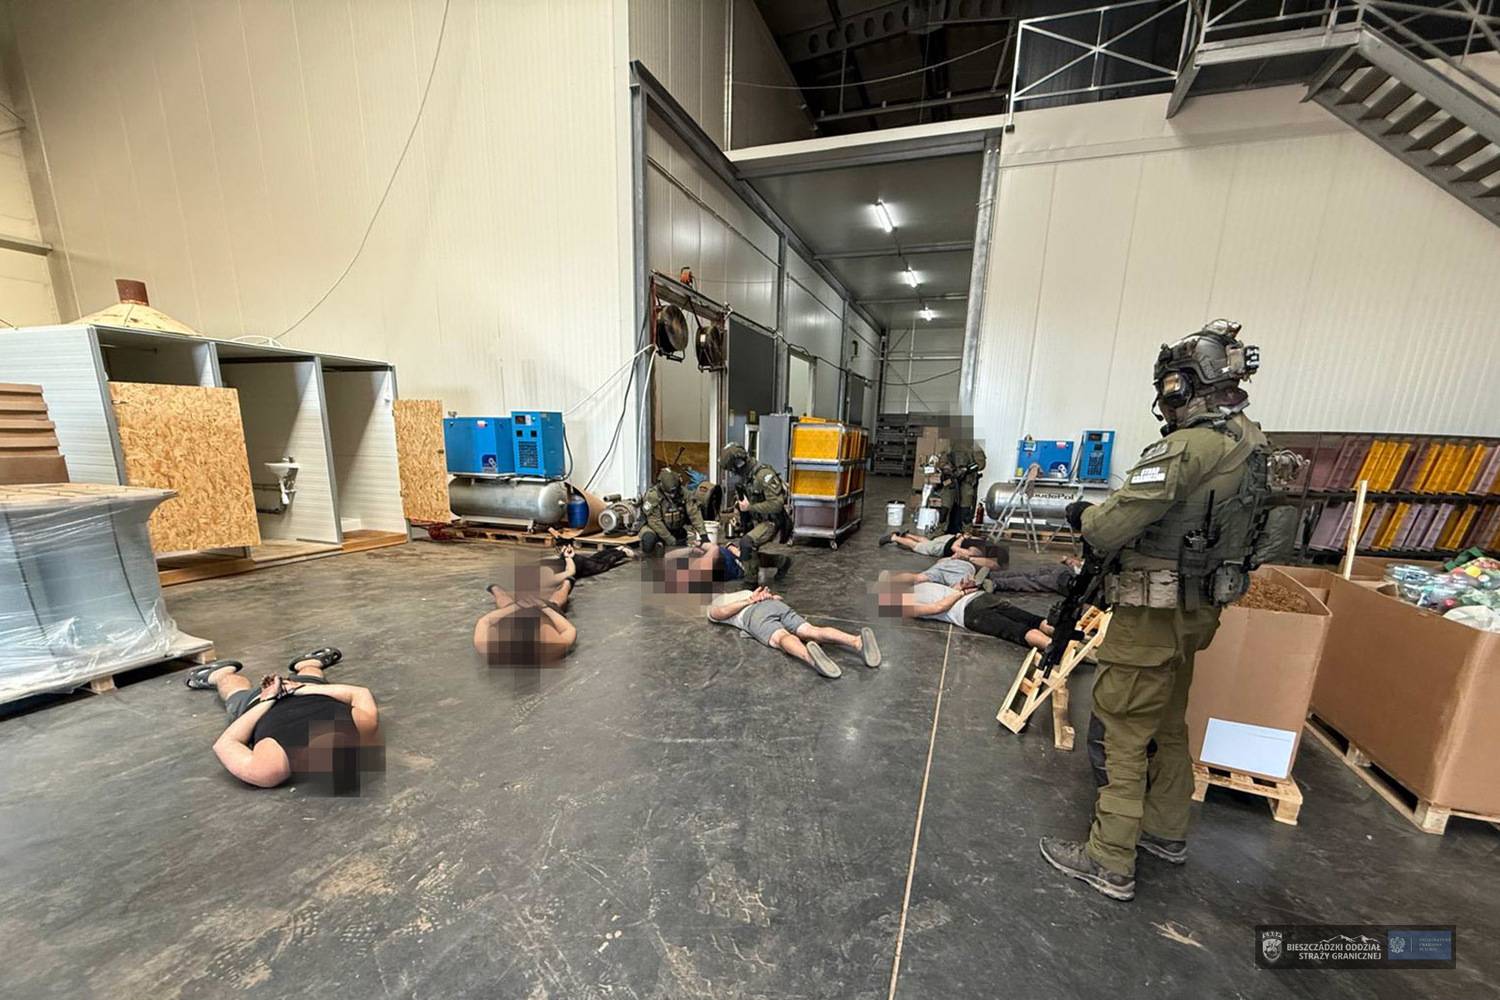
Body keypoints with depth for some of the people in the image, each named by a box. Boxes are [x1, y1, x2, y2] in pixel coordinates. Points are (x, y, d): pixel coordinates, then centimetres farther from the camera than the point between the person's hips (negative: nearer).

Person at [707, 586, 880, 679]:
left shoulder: (712, 608, 29)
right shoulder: (742, 592, 46)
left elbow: (722, 612, 2)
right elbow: (777, 597, 36)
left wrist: (750, 601, 5)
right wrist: (768, 596, 16)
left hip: (755, 614, -5)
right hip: (776, 605, 5)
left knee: (781, 638, -32)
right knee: (812, 631, -17)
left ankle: (808, 656, -67)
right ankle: (857, 641, -43)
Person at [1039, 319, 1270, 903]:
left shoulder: (1191, 448, -23)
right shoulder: (1246, 443, 8)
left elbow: (1111, 527, -25)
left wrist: (1084, 516, -3)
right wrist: (1107, 518, 7)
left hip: (1153, 616, -9)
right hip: (1195, 611, 9)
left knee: (1118, 733, 2)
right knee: (1167, 726, 23)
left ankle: (1109, 863, 15)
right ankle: (1166, 832, 40)